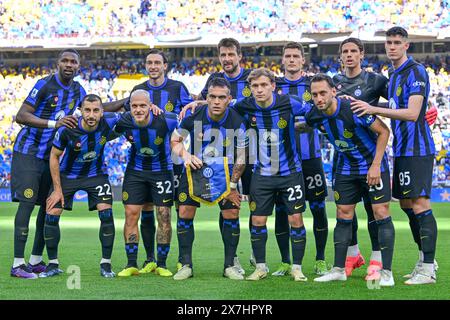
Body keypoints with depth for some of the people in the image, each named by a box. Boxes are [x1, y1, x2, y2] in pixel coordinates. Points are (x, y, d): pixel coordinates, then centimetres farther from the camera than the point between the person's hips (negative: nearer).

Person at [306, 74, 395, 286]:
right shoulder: (315, 116, -10)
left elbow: (384, 131, -19)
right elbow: (303, 126, 17)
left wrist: (375, 165, -20)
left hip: (373, 165, -5)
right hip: (346, 168, 6)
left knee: (381, 213, -9)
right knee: (343, 216, 6)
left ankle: (386, 272, -5)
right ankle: (339, 270, 13)